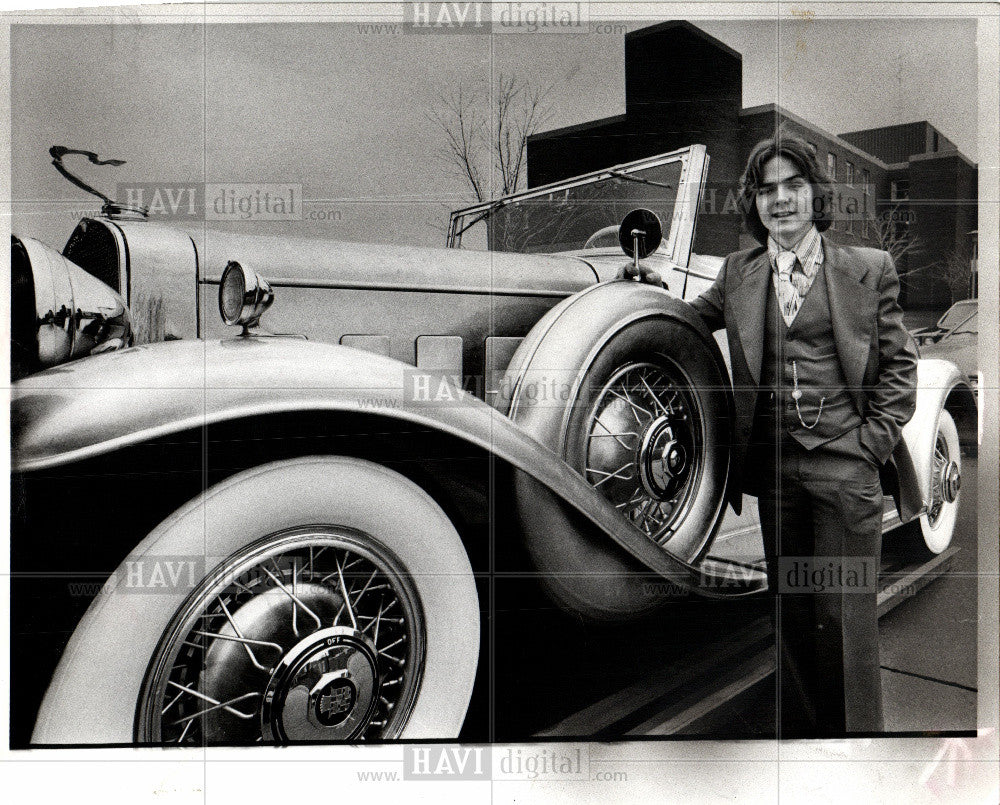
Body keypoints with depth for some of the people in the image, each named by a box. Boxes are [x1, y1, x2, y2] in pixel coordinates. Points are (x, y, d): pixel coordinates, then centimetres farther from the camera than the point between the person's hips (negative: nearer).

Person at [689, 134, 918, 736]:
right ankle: (798, 730, 30)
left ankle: (857, 732, 21)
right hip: (773, 464, 3)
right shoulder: (738, 273, 9)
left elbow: (900, 365, 4)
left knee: (845, 614, 1)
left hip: (846, 462, -2)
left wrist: (873, 443, -4)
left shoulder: (869, 268, 3)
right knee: (790, 610, 14)